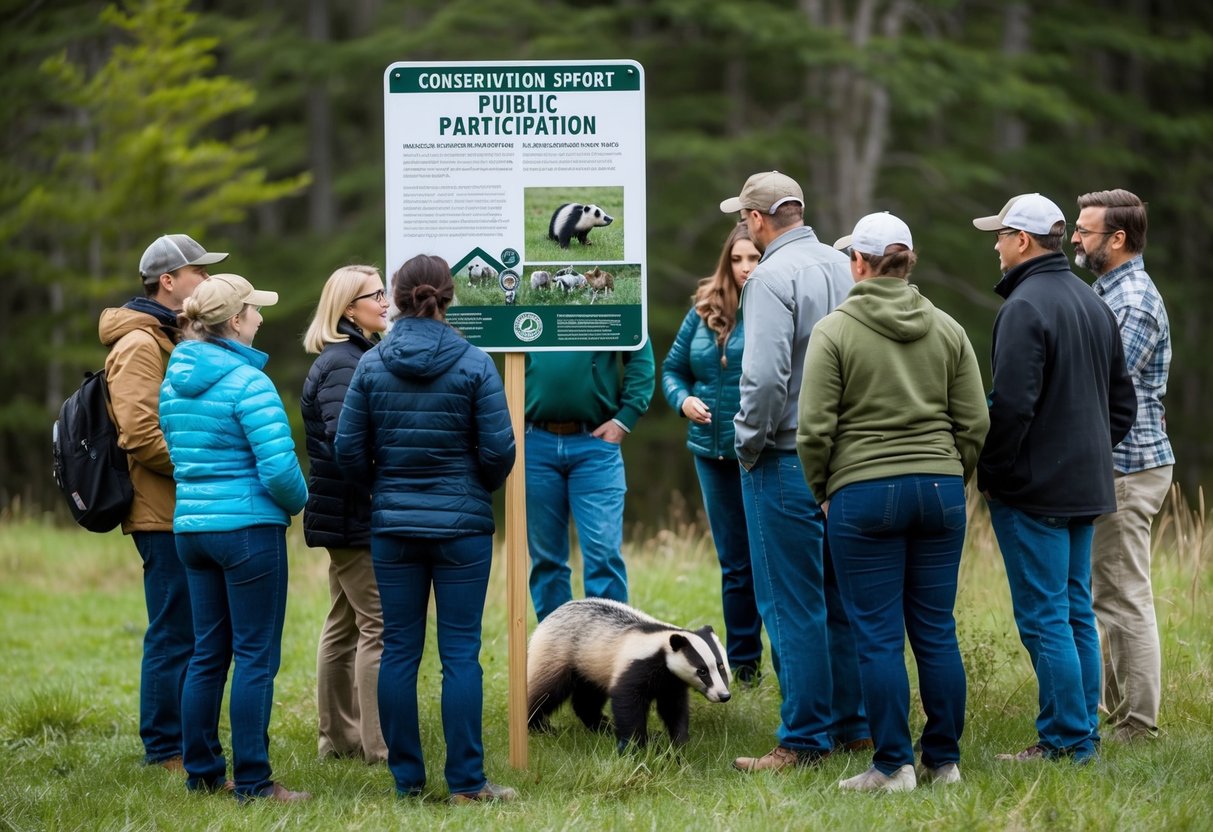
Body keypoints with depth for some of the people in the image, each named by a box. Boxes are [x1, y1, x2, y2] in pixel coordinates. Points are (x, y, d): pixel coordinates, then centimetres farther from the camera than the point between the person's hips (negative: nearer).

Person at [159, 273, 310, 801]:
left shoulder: (174, 379, 9)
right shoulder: (247, 381, -16)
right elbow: (278, 466, -21)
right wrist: (296, 502, -1)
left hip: (190, 525, 8)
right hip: (248, 527, -8)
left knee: (208, 652, 14)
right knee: (256, 655, -2)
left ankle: (202, 772, 18)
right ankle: (252, 781, -1)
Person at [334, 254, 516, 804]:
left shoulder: (371, 365, -2)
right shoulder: (473, 365, -8)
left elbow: (349, 450, 0)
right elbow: (499, 450, -7)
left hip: (393, 526, 2)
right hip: (462, 524, -2)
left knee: (398, 650, 8)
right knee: (460, 651, 1)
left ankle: (406, 778, 10)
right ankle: (465, 782, 0)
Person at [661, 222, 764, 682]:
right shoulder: (705, 312, 8)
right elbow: (672, 368, 17)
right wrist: (683, 399, -2)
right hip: (715, 454, 5)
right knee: (735, 563, 13)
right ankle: (742, 661, 22)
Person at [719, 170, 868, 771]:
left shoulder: (773, 277, -14)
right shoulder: (842, 267, 9)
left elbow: (765, 375, -23)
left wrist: (749, 444, -9)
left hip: (787, 458, -8)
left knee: (792, 605, -3)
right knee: (841, 596, 15)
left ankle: (804, 738, -2)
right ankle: (853, 723, 21)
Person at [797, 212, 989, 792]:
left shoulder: (834, 331, -6)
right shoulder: (946, 330, 6)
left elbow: (814, 428, -8)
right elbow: (975, 423, 6)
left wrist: (821, 492, 6)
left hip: (863, 495, -4)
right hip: (940, 493, 4)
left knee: (878, 635, 0)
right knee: (936, 631, 9)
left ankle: (892, 766, 1)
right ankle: (944, 760, 13)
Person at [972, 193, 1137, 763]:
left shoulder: (1025, 308, -16)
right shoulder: (1094, 304, 13)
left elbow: (1011, 404, -22)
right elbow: (1122, 400, 20)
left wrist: (990, 473, -10)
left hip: (1034, 490, -9)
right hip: (1087, 484, 9)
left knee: (1044, 616, -5)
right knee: (1076, 612, 14)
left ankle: (1065, 740, -4)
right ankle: (1084, 734, 18)